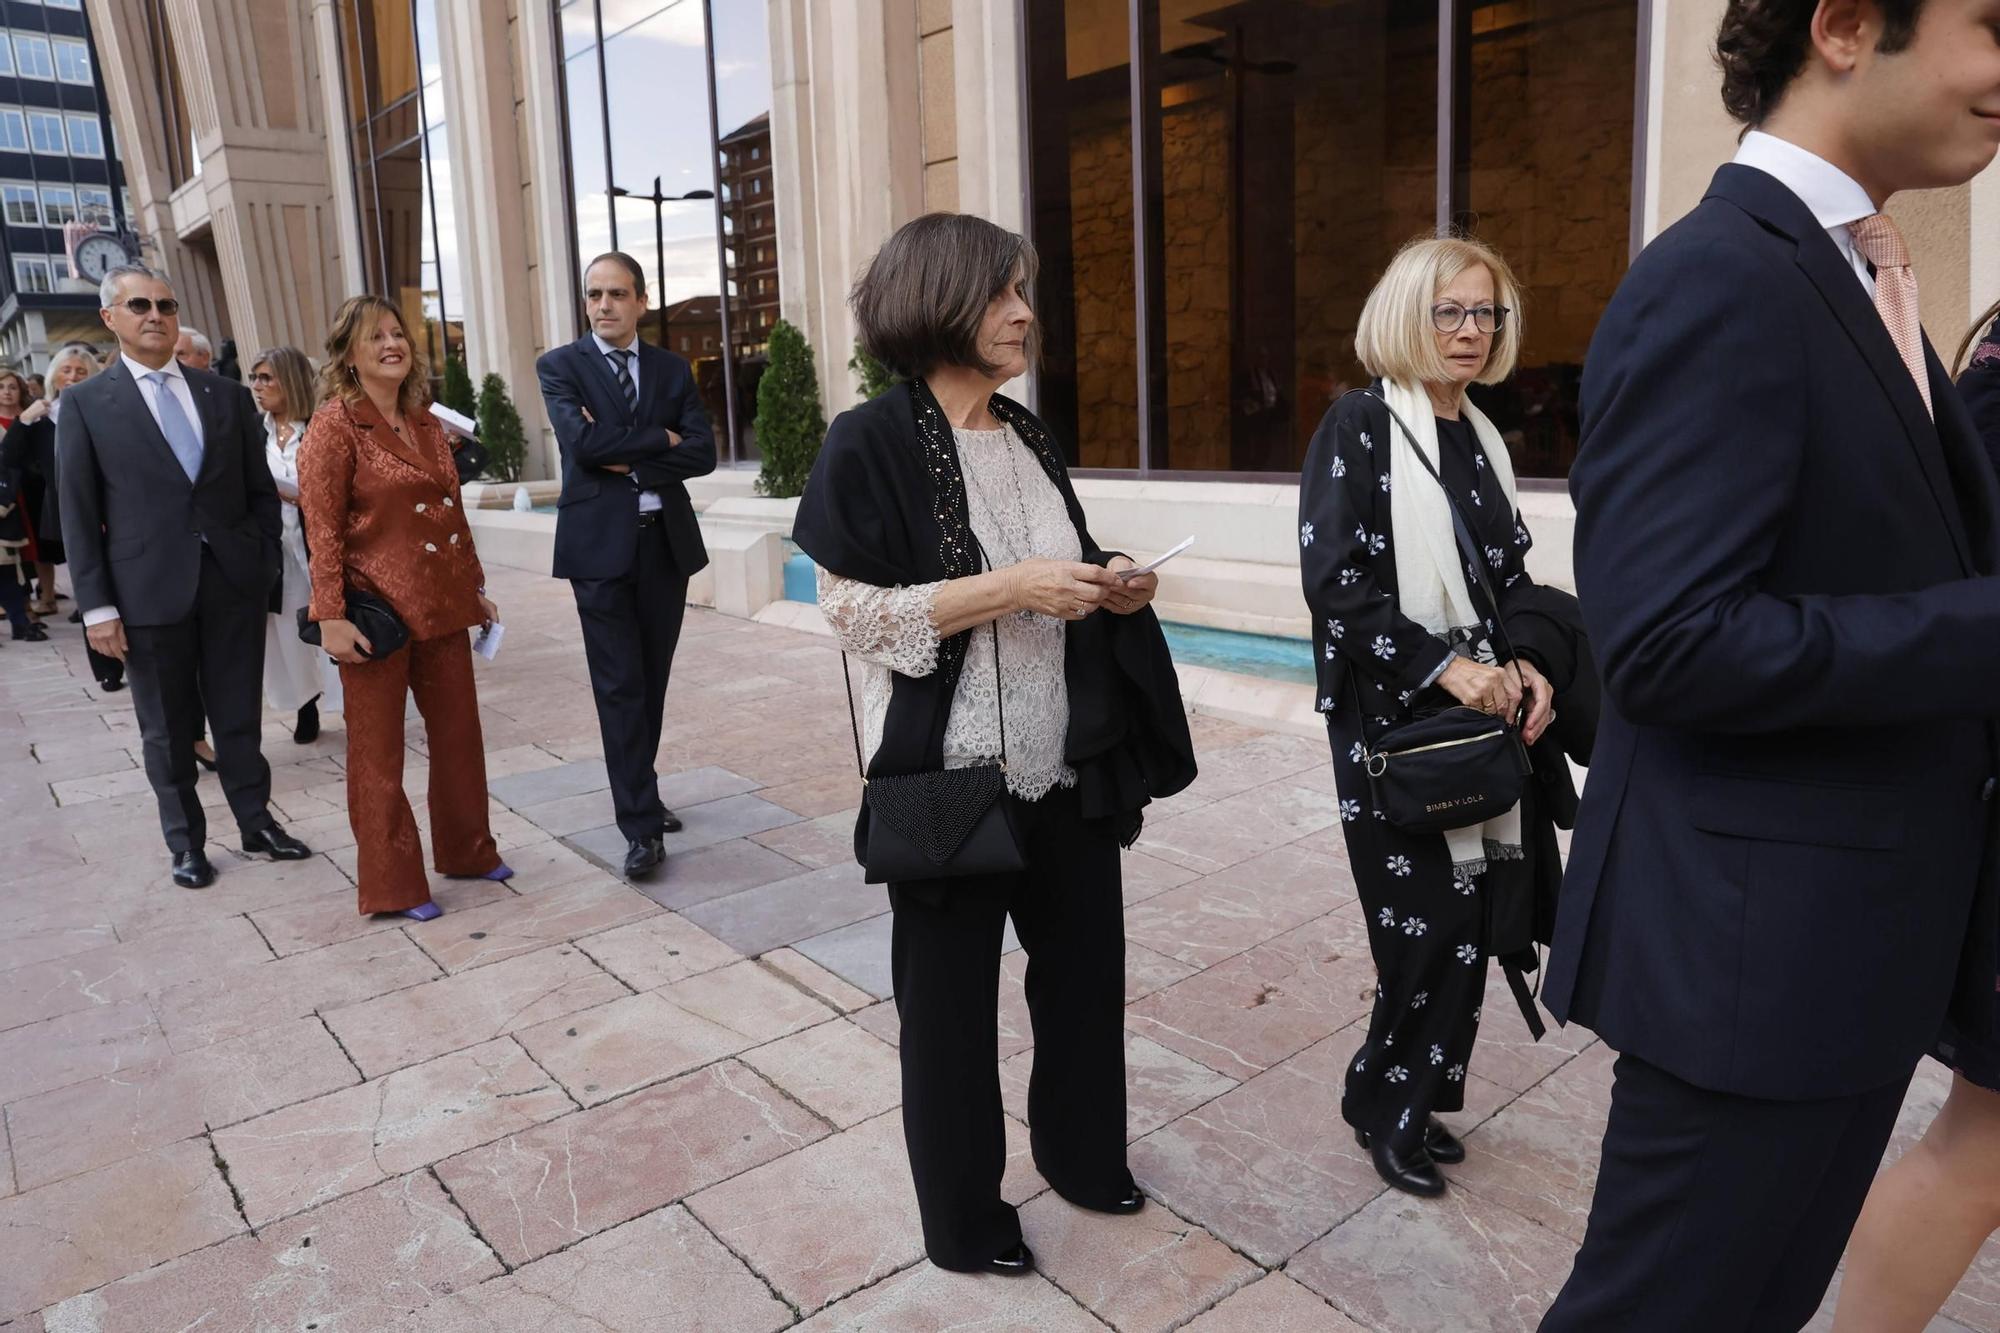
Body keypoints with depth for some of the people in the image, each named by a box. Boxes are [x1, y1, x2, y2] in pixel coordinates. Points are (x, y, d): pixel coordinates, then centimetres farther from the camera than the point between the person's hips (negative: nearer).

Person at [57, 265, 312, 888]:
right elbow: (78, 513, -1)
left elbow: (262, 491, 11)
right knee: (167, 729, 9)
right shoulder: (86, 403, 2)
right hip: (150, 591, -2)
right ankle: (185, 842, 23)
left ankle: (256, 822, 25)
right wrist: (97, 605, -6)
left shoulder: (227, 395, 9)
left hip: (234, 582, 2)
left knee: (240, 715, 10)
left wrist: (263, 563, 1)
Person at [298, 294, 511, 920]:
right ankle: (392, 885, 16)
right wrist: (331, 617, -17)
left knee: (459, 731, 14)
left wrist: (475, 586, 16)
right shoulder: (335, 425, -9)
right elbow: (322, 528, -12)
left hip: (442, 603, 6)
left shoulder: (425, 422, 11)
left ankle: (466, 849, 31)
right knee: (378, 750, 6)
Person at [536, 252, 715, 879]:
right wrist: (660, 438, -8)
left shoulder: (672, 368, 10)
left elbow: (703, 452, -2)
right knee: (619, 686, -5)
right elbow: (581, 439, -16)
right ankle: (641, 826, -2)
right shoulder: (560, 366, 2)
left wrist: (630, 462, -12)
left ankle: (640, 794, 29)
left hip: (666, 540, 4)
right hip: (600, 545, -3)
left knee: (652, 680, 12)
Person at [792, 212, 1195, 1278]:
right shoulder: (871, 443, -11)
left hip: (1067, 766, 6)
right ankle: (961, 1214, 33)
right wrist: (1013, 587, -22)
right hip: (949, 775, -6)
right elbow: (850, 611, -17)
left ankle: (1079, 1149, 43)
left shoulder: (1026, 435, 10)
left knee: (1085, 964, 16)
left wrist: (1110, 590, -2)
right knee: (950, 997, 10)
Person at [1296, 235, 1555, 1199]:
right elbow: (1333, 578, -15)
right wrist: (1446, 665, -19)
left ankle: (1409, 1099, 27)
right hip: (1390, 719, -6)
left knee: (1464, 924, 8)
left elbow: (1511, 580, 16)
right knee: (1435, 924, -4)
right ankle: (1388, 1108, 19)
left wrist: (1525, 667, -2)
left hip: (1479, 715, 6)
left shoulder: (1481, 440, 13)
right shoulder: (1359, 427, -7)